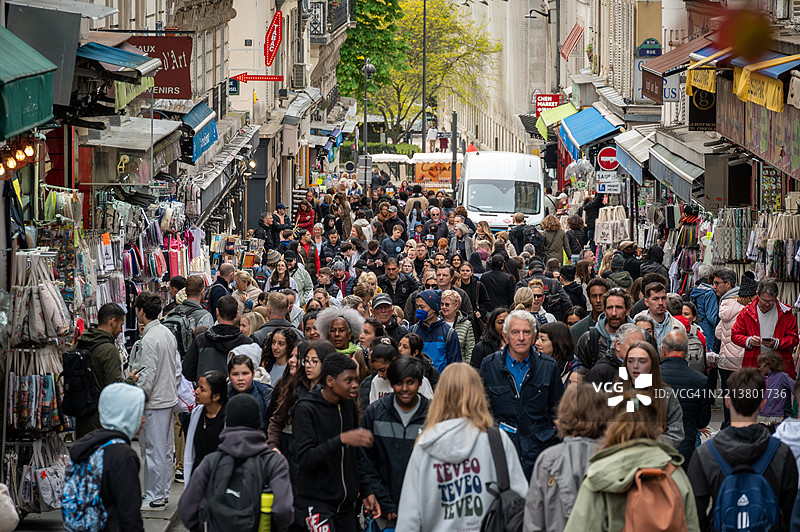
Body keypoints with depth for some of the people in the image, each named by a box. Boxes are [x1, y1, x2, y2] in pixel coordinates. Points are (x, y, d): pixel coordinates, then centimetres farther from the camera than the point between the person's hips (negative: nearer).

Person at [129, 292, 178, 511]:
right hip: (169, 398, 10)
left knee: (153, 450, -4)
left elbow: (147, 376, -21)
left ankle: (155, 499, -1)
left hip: (154, 402, -10)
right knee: (165, 449, 15)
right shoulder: (168, 334, 10)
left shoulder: (149, 340, -18)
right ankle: (163, 492, 23)